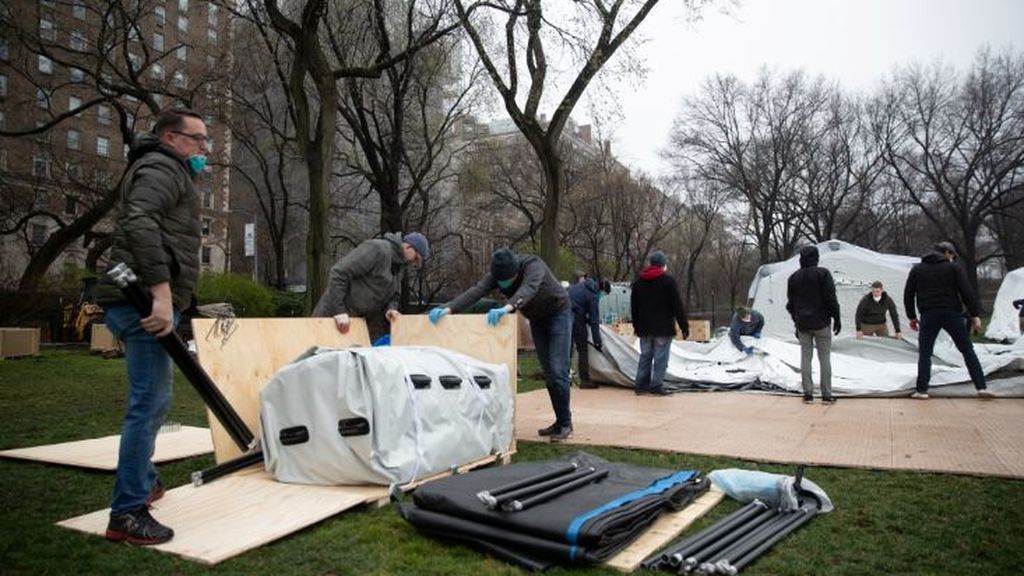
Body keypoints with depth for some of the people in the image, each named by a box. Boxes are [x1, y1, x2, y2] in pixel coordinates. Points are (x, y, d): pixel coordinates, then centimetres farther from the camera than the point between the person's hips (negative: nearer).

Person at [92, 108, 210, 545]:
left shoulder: (170, 173, 27)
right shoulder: (161, 167, -5)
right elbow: (139, 223, -23)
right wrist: (161, 293, -30)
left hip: (144, 301, 11)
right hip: (146, 302, -11)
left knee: (152, 401, 21)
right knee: (149, 403, -10)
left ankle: (143, 480, 37)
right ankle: (127, 514, -6)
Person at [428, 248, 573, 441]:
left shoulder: (532, 265, -33)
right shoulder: (496, 275, -19)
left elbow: (528, 289, -53)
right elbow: (476, 292, -33)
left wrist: (507, 308, -72)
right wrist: (448, 309, -49)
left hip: (559, 313, -6)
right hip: (537, 319, 6)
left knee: (557, 370, -13)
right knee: (548, 372, 7)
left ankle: (565, 423, -2)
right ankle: (560, 421, 16)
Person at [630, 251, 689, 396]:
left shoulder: (638, 282, 10)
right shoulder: (668, 281, -7)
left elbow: (634, 307, 17)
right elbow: (678, 306, -8)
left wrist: (636, 326, 25)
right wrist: (684, 326, -3)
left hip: (644, 328, 6)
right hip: (663, 328, -5)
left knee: (645, 356, 12)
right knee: (660, 358, -3)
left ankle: (640, 385, 11)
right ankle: (656, 386, -6)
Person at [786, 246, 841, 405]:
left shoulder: (793, 277, 7)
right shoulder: (822, 273, -8)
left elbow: (790, 303, 12)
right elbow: (831, 298, -10)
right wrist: (836, 318, -1)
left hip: (802, 324, 4)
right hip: (821, 323, -4)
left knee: (805, 357, 7)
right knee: (825, 358, 2)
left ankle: (807, 394, 6)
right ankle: (826, 395, 3)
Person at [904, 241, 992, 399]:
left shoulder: (917, 269, 11)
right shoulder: (954, 267, 3)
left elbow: (908, 294, 9)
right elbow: (967, 292, -4)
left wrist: (912, 317, 15)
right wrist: (975, 315, -1)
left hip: (929, 316, 1)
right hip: (952, 314, -1)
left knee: (924, 353, 6)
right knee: (968, 351, 9)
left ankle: (921, 390, 1)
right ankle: (981, 388, 7)